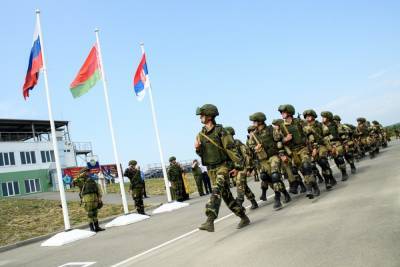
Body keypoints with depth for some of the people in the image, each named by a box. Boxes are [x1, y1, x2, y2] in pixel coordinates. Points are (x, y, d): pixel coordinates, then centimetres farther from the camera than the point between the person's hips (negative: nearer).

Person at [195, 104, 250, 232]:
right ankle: (244, 218, 26)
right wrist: (198, 149, -8)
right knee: (226, 195, 12)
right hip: (211, 169, 7)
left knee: (216, 191, -24)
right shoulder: (201, 134, 7)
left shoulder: (220, 131, -10)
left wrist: (237, 166, -15)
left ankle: (210, 221, -29)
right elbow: (202, 154, 15)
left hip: (223, 166, -6)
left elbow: (231, 149, -12)